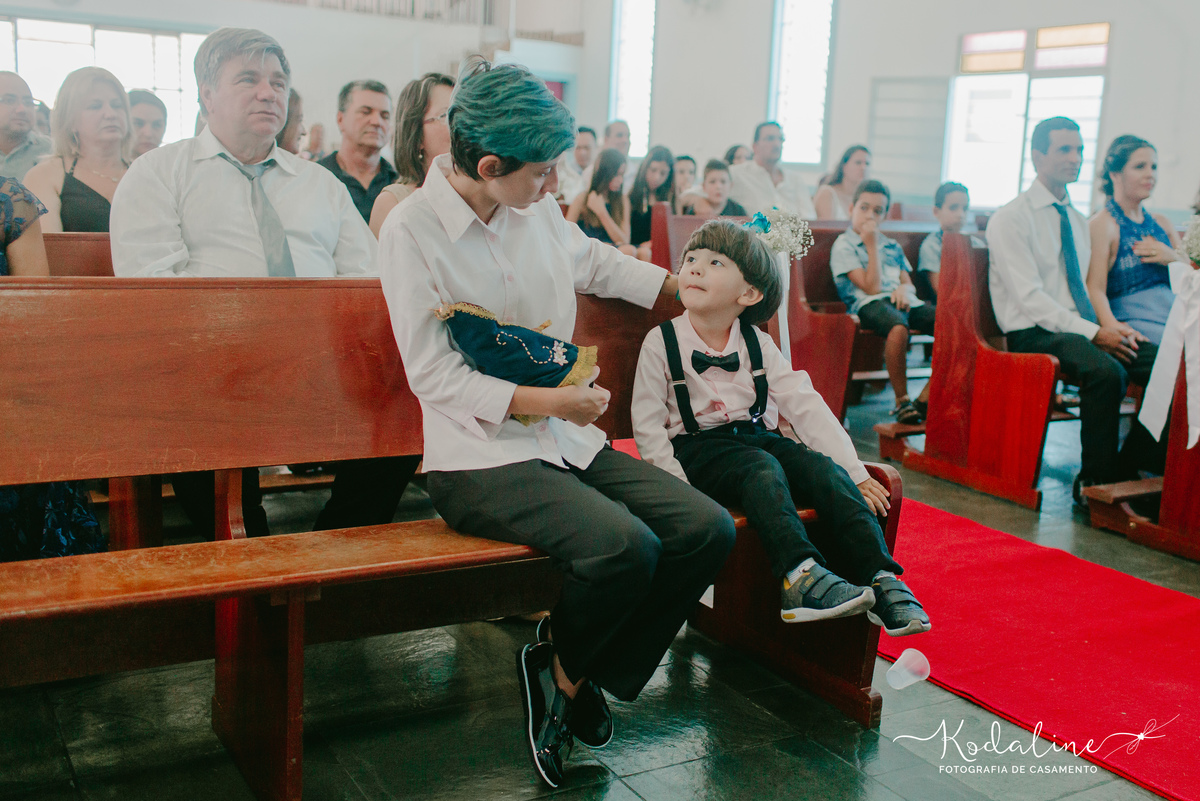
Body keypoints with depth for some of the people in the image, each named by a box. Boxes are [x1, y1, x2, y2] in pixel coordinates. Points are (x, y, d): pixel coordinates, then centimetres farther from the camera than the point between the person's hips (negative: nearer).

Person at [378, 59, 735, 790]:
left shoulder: (535, 209, 6)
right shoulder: (411, 232, -12)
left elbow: (595, 262, 28)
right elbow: (433, 375, -14)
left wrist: (688, 287, 31)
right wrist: (544, 400, -23)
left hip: (569, 440, 7)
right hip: (481, 456, -7)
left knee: (709, 530, -10)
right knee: (625, 547, -31)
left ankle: (578, 674, 8)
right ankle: (561, 668, 4)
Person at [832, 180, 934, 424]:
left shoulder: (892, 246, 29)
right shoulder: (843, 246, 6)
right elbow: (871, 287, -4)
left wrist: (904, 288, -2)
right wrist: (872, 245, -3)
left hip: (903, 301, 6)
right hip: (870, 303, -6)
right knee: (898, 328, -42)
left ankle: (924, 400, -17)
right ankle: (902, 401, -26)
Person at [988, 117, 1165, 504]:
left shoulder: (1078, 221, 20)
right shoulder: (1010, 218, -5)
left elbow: (1087, 290, 20)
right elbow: (1030, 298, -14)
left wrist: (1113, 326, -2)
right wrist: (1093, 332, -21)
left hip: (1083, 328, 7)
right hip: (1034, 332, -7)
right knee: (1107, 371, -35)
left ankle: (1127, 470, -5)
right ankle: (1095, 481, -18)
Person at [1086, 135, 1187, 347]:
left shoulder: (1161, 224, 23)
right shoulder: (1102, 224, -1)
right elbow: (1095, 290, -12)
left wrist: (1172, 258, 4)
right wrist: (1115, 329, -30)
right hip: (1134, 322, -7)